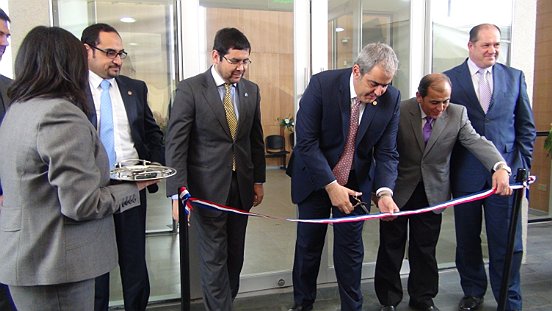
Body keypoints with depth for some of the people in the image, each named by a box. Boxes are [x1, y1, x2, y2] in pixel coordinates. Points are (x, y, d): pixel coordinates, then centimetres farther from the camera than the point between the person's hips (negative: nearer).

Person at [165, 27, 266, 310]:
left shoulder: (251, 90, 6)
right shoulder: (190, 89, -9)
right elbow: (176, 143, -12)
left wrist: (258, 180, 13)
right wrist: (178, 191, -19)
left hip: (242, 186, 5)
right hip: (207, 188, -4)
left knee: (235, 254, 14)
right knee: (214, 257, 3)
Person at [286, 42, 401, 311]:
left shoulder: (391, 98, -13)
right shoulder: (322, 84, -22)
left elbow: (386, 152, -9)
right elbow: (306, 141, -21)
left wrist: (384, 191, -26)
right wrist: (331, 185, -25)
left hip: (355, 182, 1)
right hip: (315, 178, -1)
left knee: (350, 247, 7)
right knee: (308, 244, 11)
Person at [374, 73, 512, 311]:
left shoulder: (457, 113, -6)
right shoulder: (399, 112, -13)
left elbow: (476, 141, -18)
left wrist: (500, 167, -37)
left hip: (433, 192, 2)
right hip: (398, 190, -2)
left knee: (425, 248, 13)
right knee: (391, 246, 9)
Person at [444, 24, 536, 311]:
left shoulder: (515, 77, 7)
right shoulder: (449, 79, 1)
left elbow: (526, 126, 11)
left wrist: (523, 165, 4)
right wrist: (445, 171, -1)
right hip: (466, 172, 0)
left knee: (507, 242, 2)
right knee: (467, 239, 12)